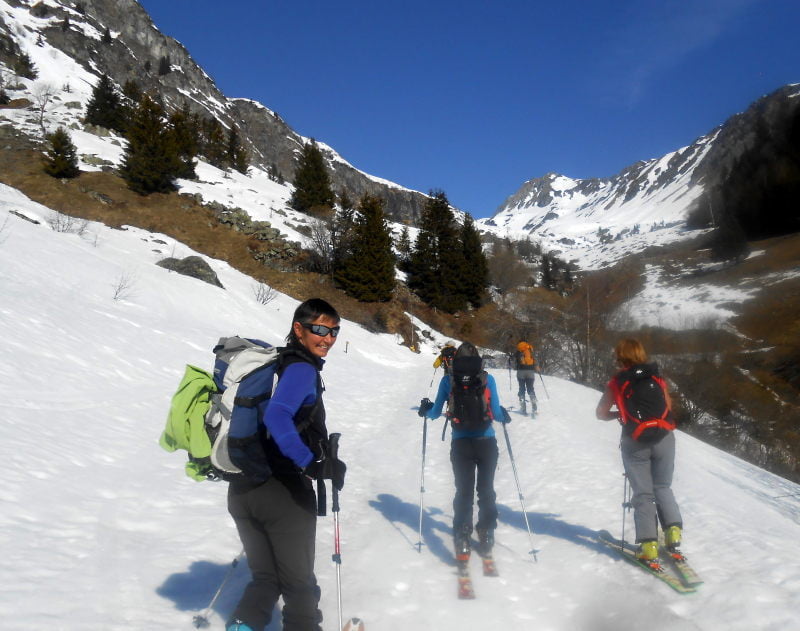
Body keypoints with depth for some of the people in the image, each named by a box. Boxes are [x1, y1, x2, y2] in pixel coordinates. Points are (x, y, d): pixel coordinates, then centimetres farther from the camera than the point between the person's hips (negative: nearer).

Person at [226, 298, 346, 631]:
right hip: (284, 491, -7)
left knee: (265, 577, 22)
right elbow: (276, 416, -31)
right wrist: (315, 463, -31)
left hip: (242, 489, 7)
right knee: (299, 583, 14)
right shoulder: (302, 368, -13)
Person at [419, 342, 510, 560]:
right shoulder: (487, 379, -2)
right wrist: (505, 416, 20)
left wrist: (425, 409, 24)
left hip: (461, 444, 0)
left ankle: (462, 541, 4)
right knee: (486, 490, 15)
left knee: (463, 491, 9)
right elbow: (497, 413, -3)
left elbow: (435, 413, 2)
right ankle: (486, 536, 22)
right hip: (487, 443, 0)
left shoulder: (448, 380, -1)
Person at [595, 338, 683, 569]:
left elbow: (601, 413, 5)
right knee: (663, 488, 20)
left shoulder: (616, 383, 0)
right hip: (664, 439, 2)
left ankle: (649, 548, 2)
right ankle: (673, 531, 4)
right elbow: (669, 407, 15)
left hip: (635, 444, -2)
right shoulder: (657, 378, 7)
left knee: (643, 494, 7)